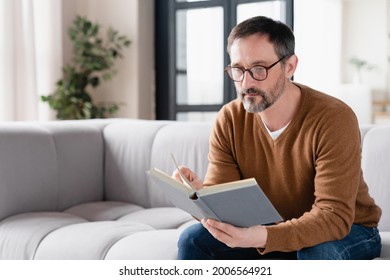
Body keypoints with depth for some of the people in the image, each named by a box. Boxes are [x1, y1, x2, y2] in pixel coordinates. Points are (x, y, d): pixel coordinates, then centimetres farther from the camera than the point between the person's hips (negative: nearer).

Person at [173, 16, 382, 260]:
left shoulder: (334, 119, -26)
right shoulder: (229, 120, -11)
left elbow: (334, 215, -32)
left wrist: (263, 237, -49)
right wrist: (199, 194, -37)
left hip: (347, 230, -4)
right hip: (273, 230, 4)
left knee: (319, 250, -37)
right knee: (194, 240, -15)